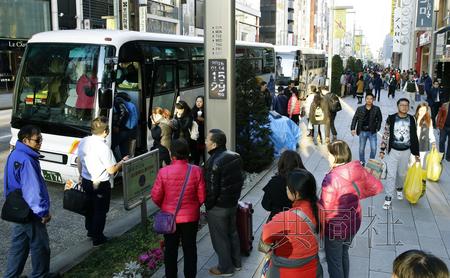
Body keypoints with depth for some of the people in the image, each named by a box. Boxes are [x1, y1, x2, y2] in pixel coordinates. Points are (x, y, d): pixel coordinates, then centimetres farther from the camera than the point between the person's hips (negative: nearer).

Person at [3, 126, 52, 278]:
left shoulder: (15, 154, 7)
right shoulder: (26, 160, -26)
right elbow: (32, 190, -27)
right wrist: (43, 212, -17)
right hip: (29, 212, -10)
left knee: (18, 246, 19)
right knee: (40, 247, 7)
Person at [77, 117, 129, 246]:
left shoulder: (83, 142, -6)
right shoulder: (104, 148, -27)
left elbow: (79, 161, 8)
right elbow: (111, 170, -21)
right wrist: (122, 161, -5)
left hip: (86, 181, 7)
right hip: (101, 185, -7)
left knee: (90, 207, 25)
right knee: (100, 211, 11)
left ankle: (90, 230, 44)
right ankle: (97, 238, 24)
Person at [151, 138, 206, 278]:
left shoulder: (164, 172, -17)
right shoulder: (196, 171, -15)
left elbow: (156, 197, -9)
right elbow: (202, 197, -9)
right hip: (191, 217, 0)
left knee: (170, 249, 17)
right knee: (190, 249, 16)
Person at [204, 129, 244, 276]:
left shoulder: (214, 162, -25)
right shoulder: (235, 156, 0)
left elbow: (212, 189, -22)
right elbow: (239, 180, 8)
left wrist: (208, 205, -8)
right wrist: (234, 197, 16)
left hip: (218, 207, -8)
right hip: (233, 203, 8)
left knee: (220, 237, 8)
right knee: (232, 232, 21)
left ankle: (225, 268, 21)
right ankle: (236, 262, 35)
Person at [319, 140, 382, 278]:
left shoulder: (332, 178, -30)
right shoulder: (358, 170, -11)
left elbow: (325, 207, -23)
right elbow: (377, 186, 4)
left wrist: (320, 226, -6)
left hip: (335, 227, -7)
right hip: (354, 222, 7)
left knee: (333, 261, 14)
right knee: (344, 254, 29)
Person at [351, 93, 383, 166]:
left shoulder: (376, 109, -2)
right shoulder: (360, 109, -2)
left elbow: (379, 119, 8)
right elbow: (355, 119, 0)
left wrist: (377, 128, 0)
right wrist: (353, 128, -9)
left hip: (372, 132, -1)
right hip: (362, 132, 1)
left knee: (374, 148, -6)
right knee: (361, 149, 10)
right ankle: (362, 162, 27)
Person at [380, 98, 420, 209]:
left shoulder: (411, 120, -2)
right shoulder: (391, 118, -9)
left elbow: (414, 137, 5)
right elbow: (386, 135, -3)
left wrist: (416, 154, 7)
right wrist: (382, 150, -5)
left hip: (406, 151, 2)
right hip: (393, 151, -2)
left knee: (402, 173, 16)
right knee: (391, 174, -4)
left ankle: (399, 188, 43)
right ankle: (388, 197, 4)